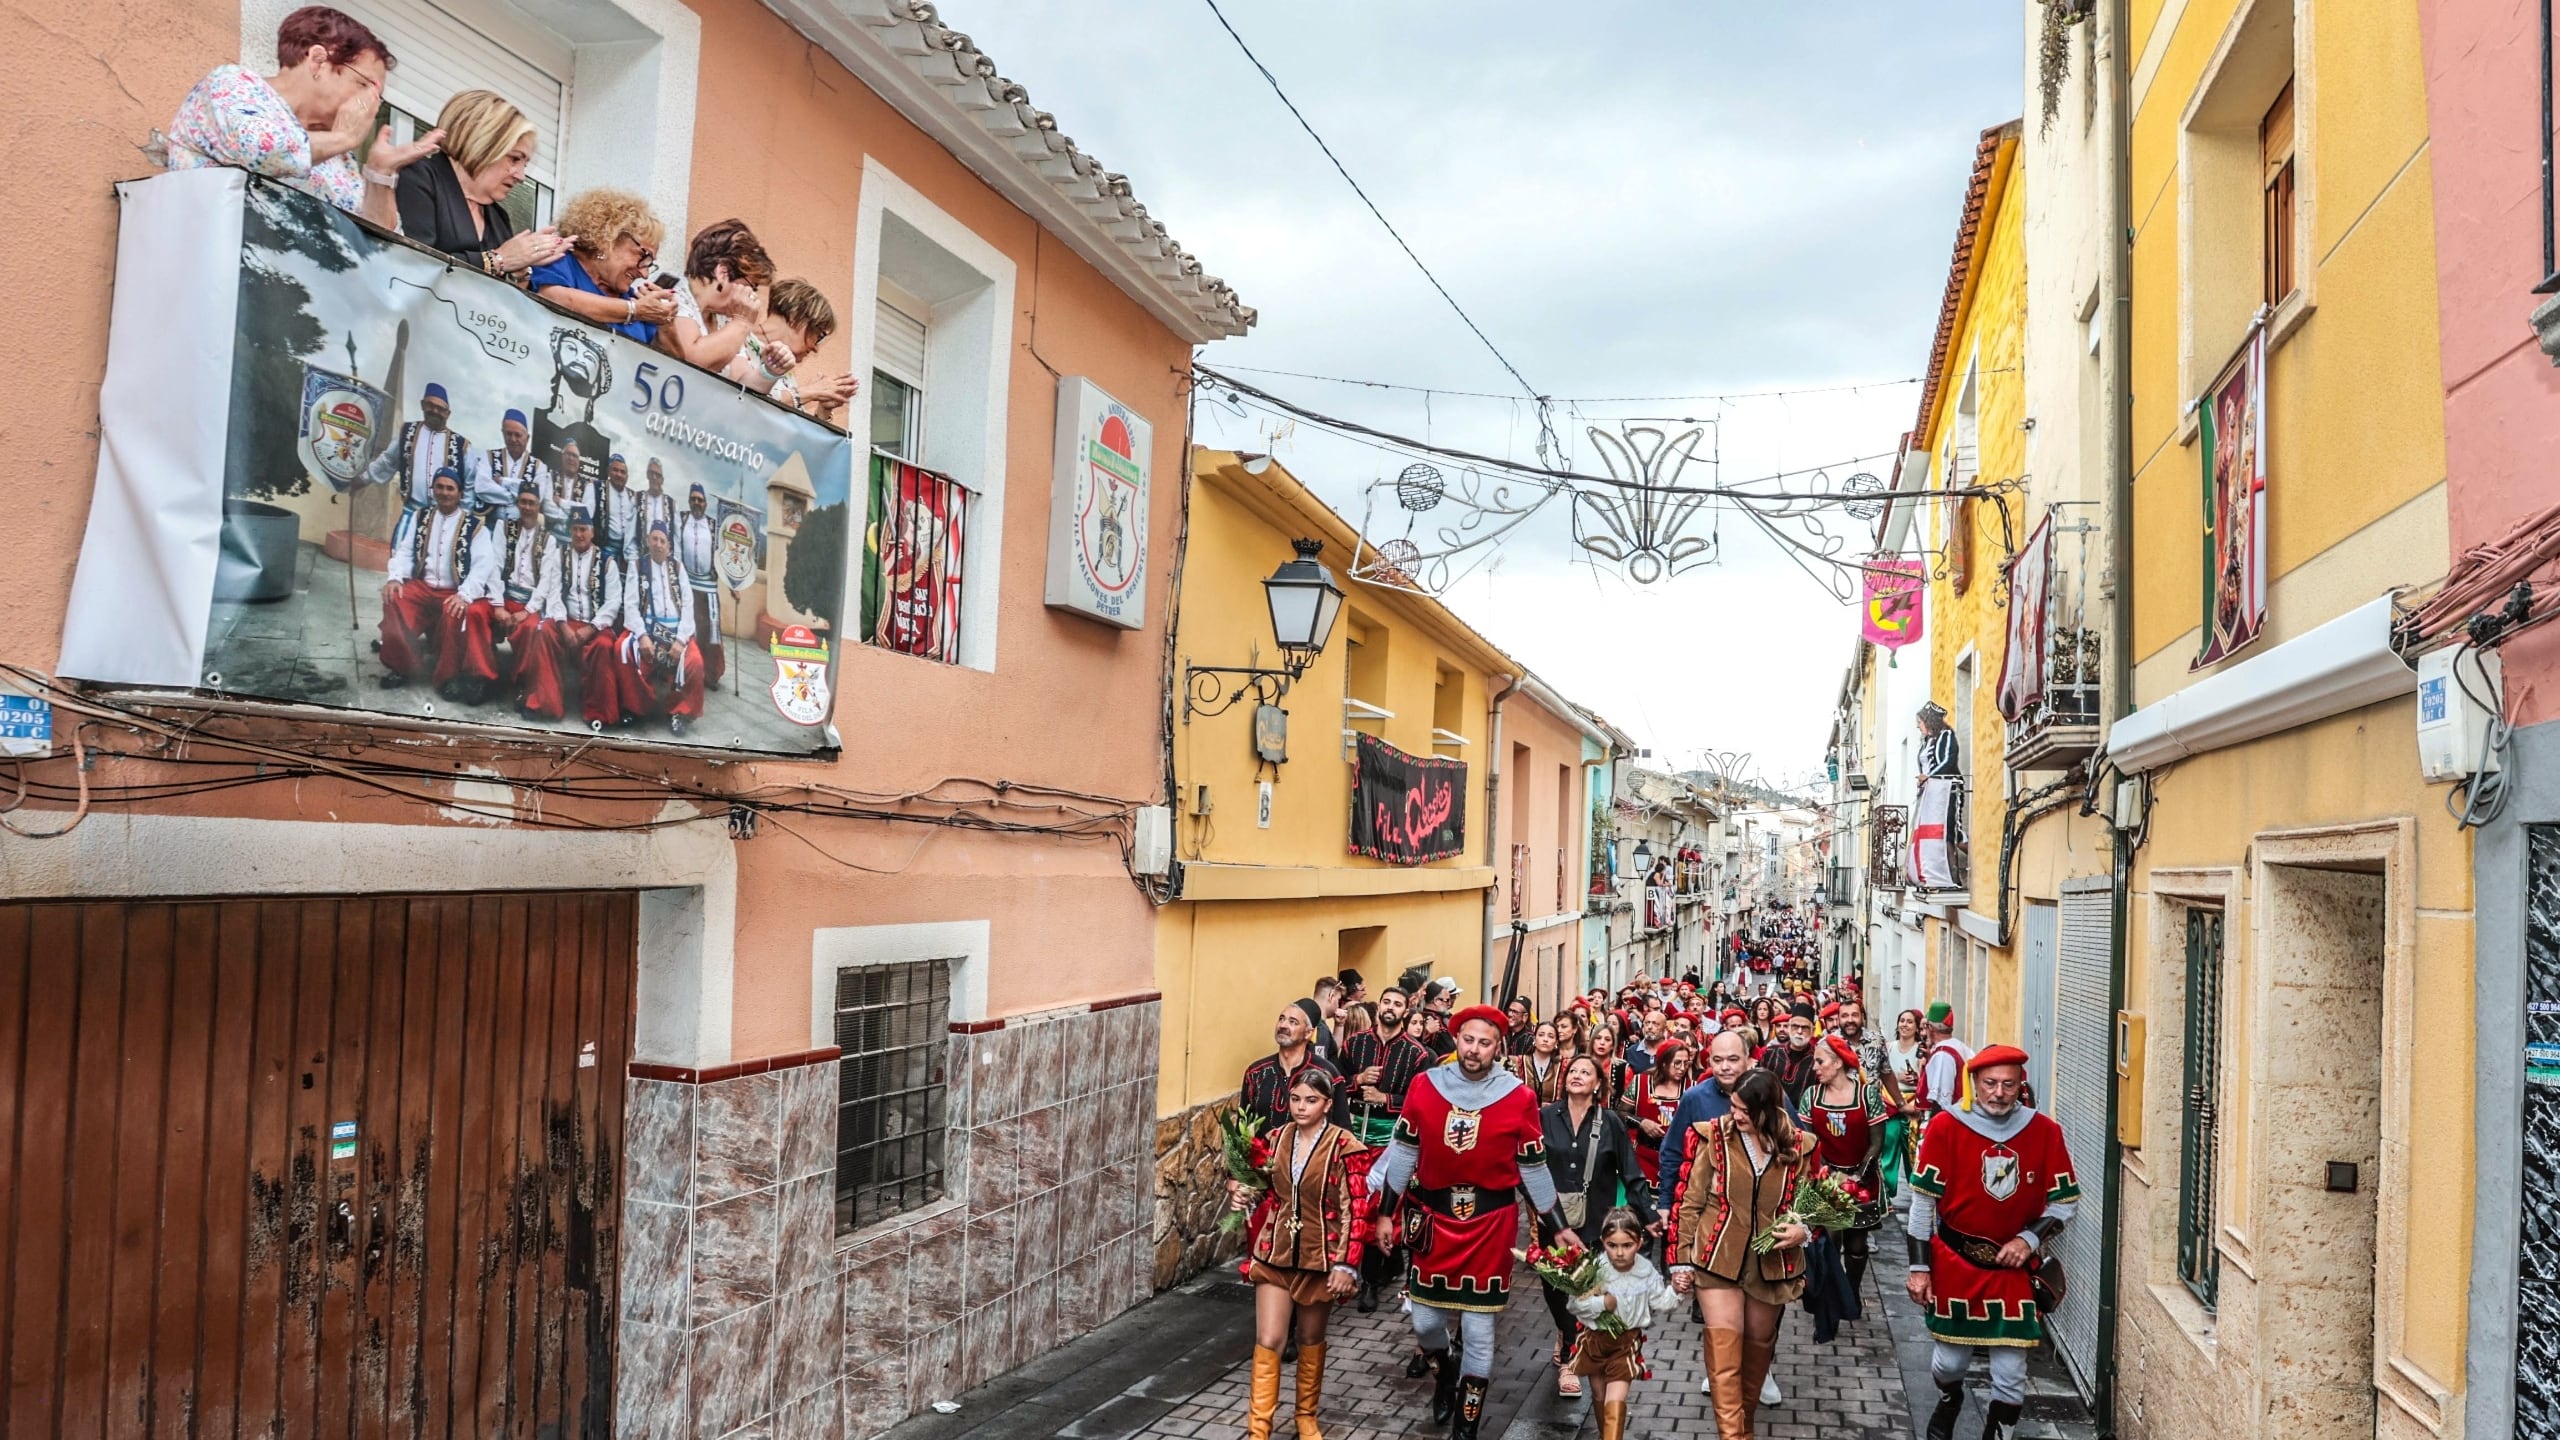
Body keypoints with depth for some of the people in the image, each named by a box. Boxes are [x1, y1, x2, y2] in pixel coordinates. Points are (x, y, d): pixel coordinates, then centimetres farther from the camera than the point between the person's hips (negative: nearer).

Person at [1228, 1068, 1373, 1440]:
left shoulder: (1345, 1147, -13)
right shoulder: (1276, 1139, 0)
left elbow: (1356, 1211, -13)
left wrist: (1345, 1264, -16)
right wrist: (1242, 1193, -8)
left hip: (1319, 1258, -2)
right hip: (1275, 1254, 3)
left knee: (1310, 1339, 15)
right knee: (1268, 1341, -3)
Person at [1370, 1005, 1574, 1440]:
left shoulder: (1518, 1097, -8)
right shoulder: (1424, 1086, -5)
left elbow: (1533, 1167, 2)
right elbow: (1404, 1151, 4)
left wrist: (1558, 1226, 6)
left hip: (1490, 1220, -2)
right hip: (1433, 1215, 2)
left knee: (1478, 1330, 2)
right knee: (1425, 1322, 8)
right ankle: (1446, 1370, 42)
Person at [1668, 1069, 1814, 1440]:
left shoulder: (1798, 1146, -2)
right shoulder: (1712, 1137, -9)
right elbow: (1689, 1202, -3)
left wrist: (1803, 1230, -11)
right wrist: (1681, 1261, -3)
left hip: (1771, 1264, 3)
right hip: (1718, 1260, -3)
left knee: (1758, 1347, 16)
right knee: (1724, 1349, -11)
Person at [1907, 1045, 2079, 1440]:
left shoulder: (2045, 1132, -6)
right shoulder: (1946, 1126, -11)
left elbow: (2066, 1202, 3)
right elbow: (1924, 1200, -6)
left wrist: (2030, 1239, -12)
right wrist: (1919, 1267, -6)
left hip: (2015, 1268, 1)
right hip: (1954, 1262, 0)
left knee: (2010, 1375, 3)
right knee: (1949, 1359, 14)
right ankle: (1948, 1403, 47)